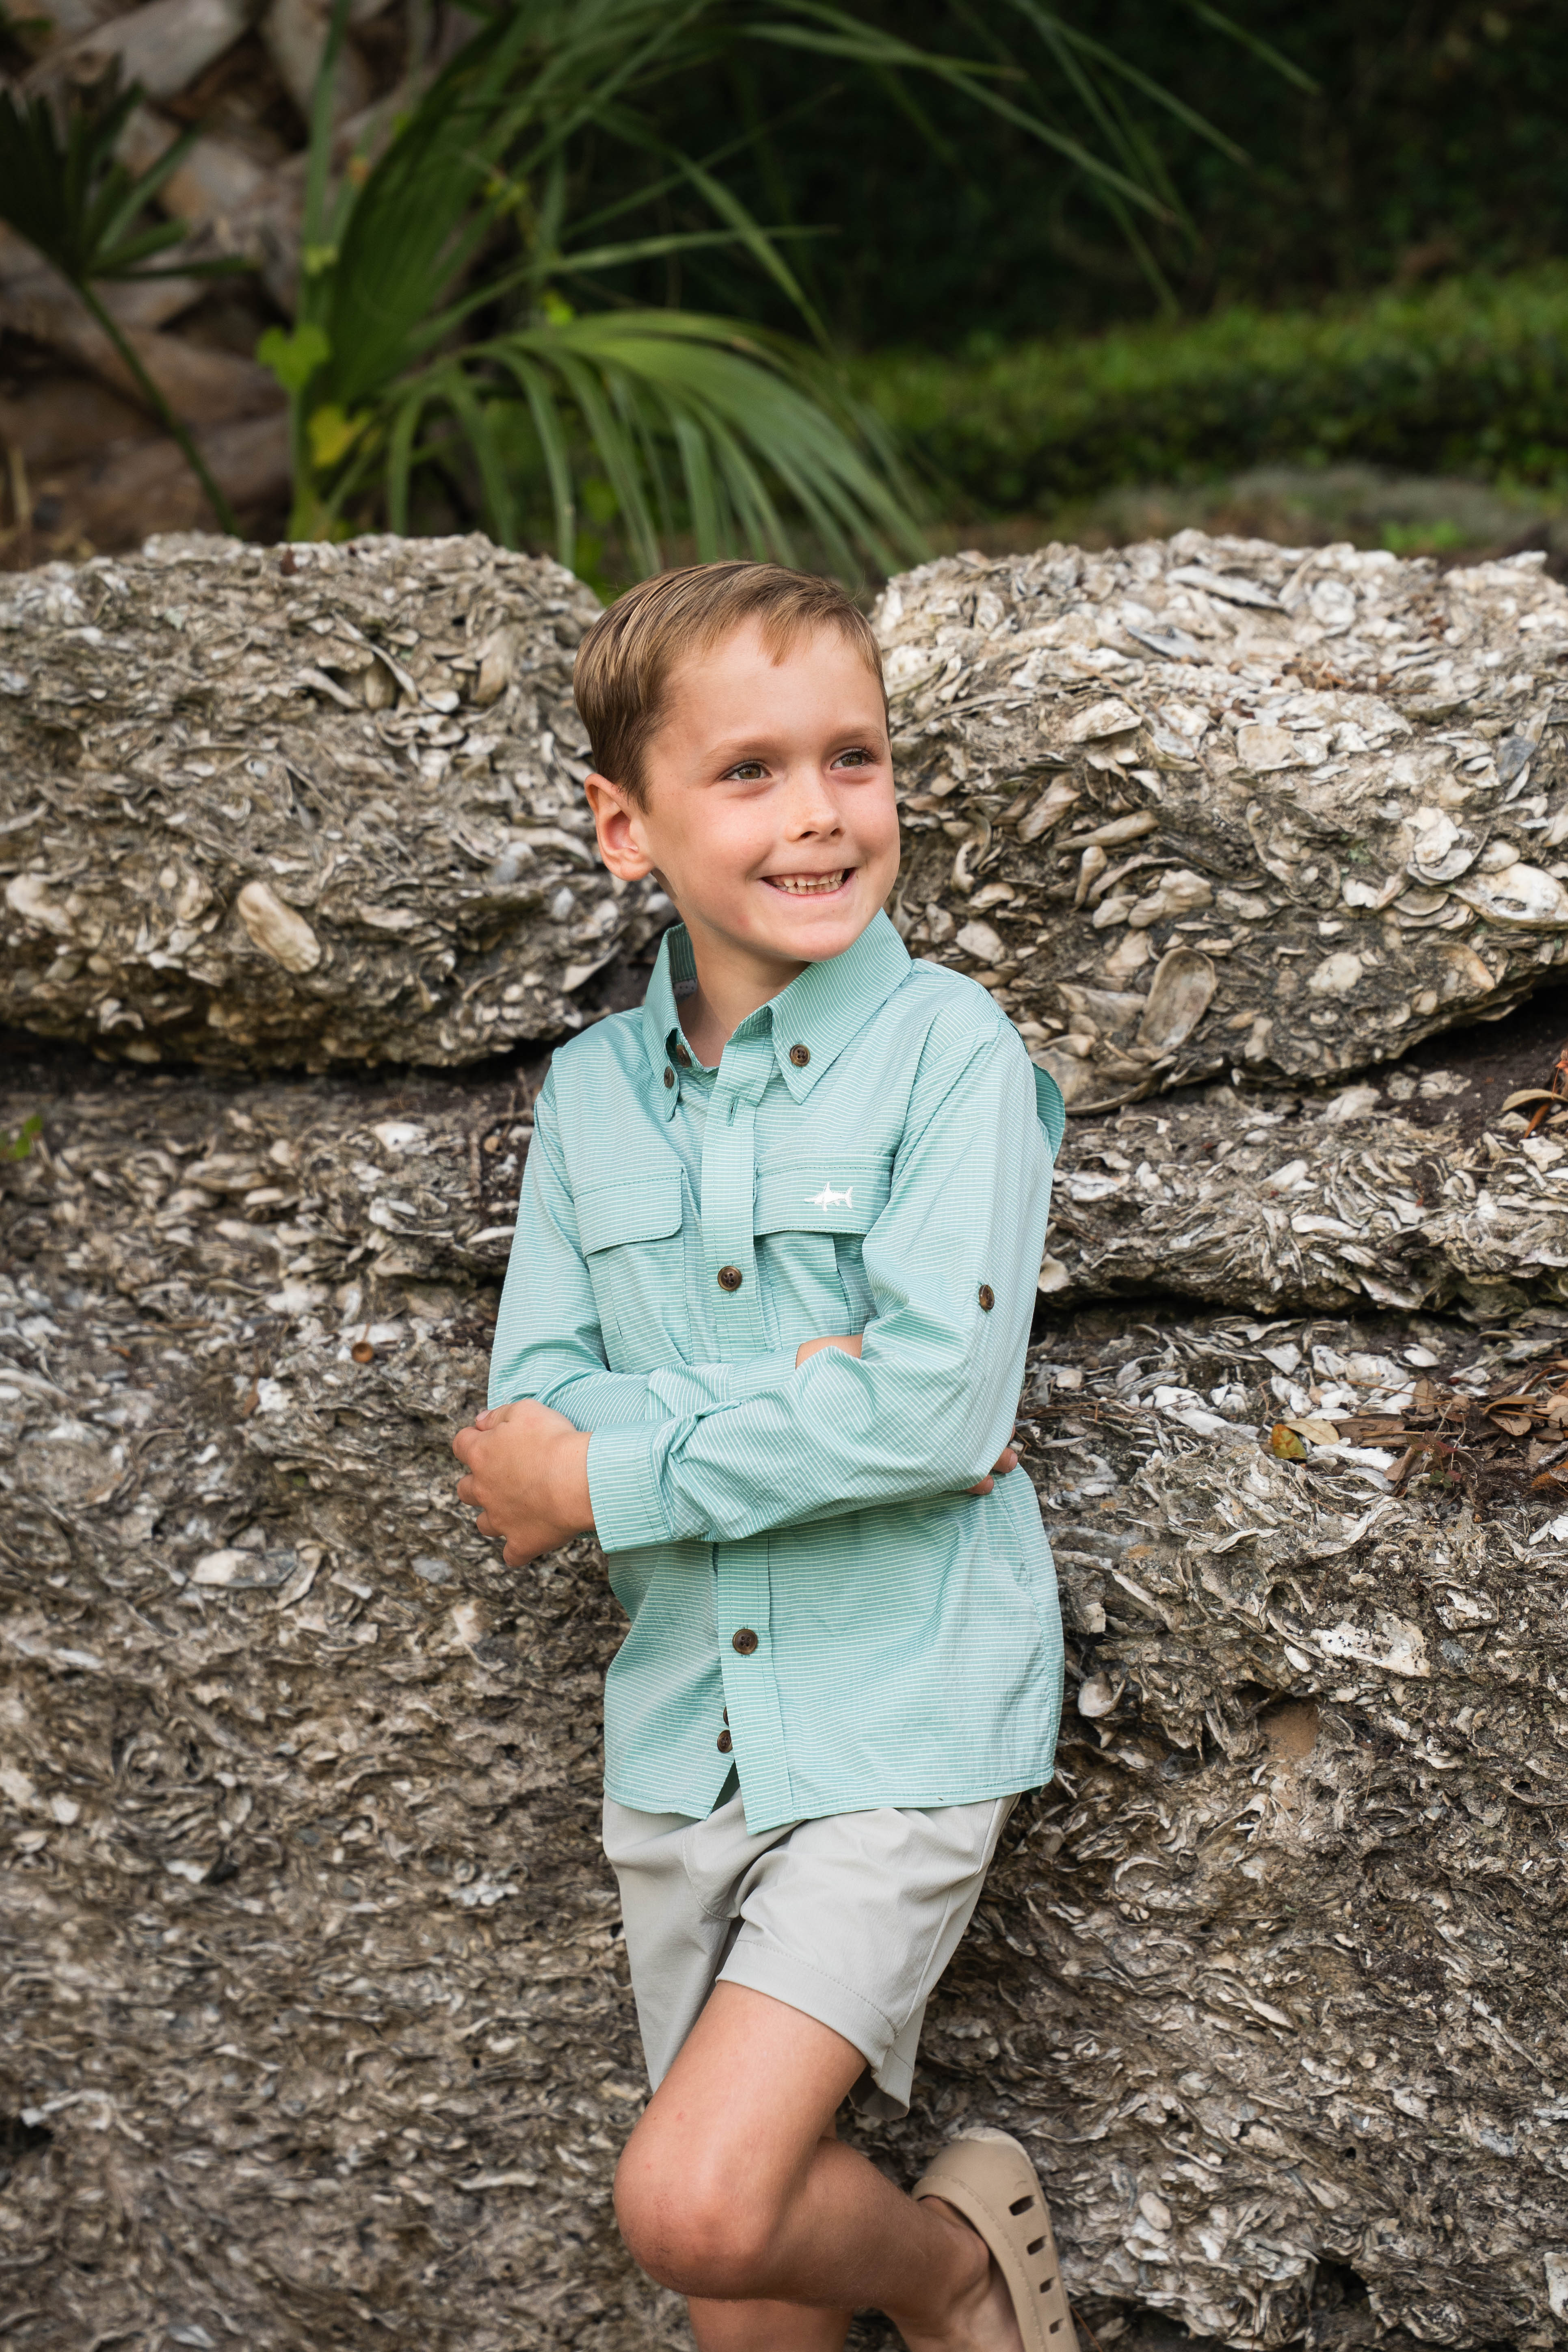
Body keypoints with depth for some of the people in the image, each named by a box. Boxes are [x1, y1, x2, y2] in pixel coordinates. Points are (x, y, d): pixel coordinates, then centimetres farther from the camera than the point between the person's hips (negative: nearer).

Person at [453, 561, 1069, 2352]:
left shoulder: (947, 1045, -10)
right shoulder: (591, 1088, 4)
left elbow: (941, 1401, -19)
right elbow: (533, 1404, -3)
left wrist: (607, 1474, -14)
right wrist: (781, 1403, -19)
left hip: (901, 1714, -5)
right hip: (684, 1719, 5)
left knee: (694, 2201, -16)